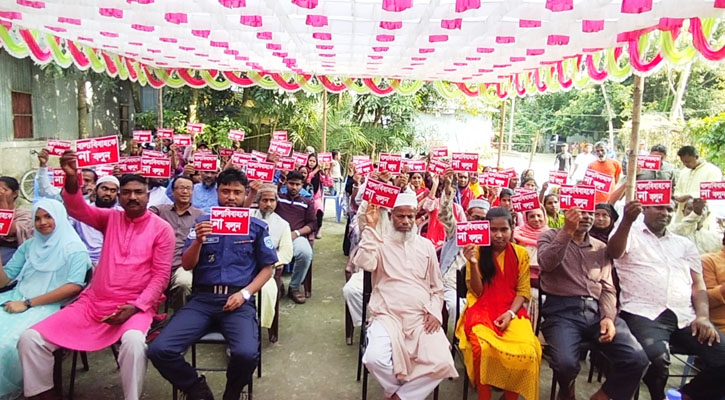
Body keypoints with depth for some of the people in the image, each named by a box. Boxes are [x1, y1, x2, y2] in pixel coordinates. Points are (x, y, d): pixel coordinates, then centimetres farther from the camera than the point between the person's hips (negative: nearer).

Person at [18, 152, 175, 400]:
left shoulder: (162, 229, -3)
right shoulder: (111, 218, 9)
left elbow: (161, 275, -5)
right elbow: (77, 209, -8)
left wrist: (136, 307, -16)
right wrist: (71, 177, -27)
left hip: (136, 307, -4)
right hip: (93, 302, 5)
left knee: (134, 341, -37)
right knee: (31, 338, -7)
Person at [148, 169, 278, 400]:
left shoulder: (257, 227, 9)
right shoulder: (202, 222, 13)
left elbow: (267, 268, 8)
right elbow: (186, 265, 7)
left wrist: (245, 293, -7)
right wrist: (198, 241, -13)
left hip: (238, 300, -2)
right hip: (202, 298, 2)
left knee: (246, 354, -29)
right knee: (160, 350, -19)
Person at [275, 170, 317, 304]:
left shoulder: (307, 203, 23)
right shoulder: (278, 198, 24)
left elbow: (313, 224, 12)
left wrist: (296, 233, -5)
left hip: (297, 236, 1)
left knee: (306, 253, -35)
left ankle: (294, 287, -10)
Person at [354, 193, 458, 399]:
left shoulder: (426, 245, 15)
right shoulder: (380, 243, 6)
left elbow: (437, 287, 17)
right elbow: (365, 263, -17)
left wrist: (434, 311, 0)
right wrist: (371, 227, -14)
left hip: (422, 318, 3)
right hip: (388, 316, -2)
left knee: (442, 363, -22)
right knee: (375, 358, -30)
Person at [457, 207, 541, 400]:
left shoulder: (521, 253, 4)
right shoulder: (477, 251, -1)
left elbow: (523, 291, 5)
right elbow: (477, 292, -3)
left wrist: (510, 313, -12)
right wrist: (473, 263, -18)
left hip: (512, 311, 2)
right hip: (482, 309, -1)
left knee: (525, 350, -27)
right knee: (483, 347, -33)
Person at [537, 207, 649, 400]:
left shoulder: (601, 247, 19)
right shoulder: (550, 236, 8)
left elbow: (607, 288, 13)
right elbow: (546, 263, -13)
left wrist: (608, 316, -6)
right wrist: (568, 231, -19)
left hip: (596, 311, 4)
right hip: (562, 310, -4)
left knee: (636, 359, -18)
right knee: (566, 362, -29)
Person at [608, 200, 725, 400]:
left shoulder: (685, 244, 25)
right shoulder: (630, 233, 11)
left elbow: (698, 284, 17)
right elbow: (614, 252, -12)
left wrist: (703, 316, -1)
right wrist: (627, 220, -30)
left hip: (686, 316, 5)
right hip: (644, 313, -5)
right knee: (657, 357, -34)